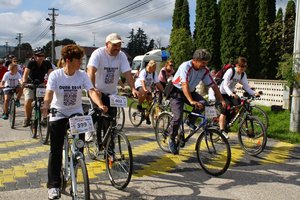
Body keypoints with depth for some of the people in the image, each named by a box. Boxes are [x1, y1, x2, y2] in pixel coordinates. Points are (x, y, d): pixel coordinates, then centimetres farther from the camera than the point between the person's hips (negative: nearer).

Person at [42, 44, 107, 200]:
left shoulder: (82, 75, -8)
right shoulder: (55, 75, -13)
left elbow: (91, 91, -19)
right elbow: (49, 93, -24)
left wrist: (100, 105, -37)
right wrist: (46, 106, -46)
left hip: (76, 113, 2)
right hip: (58, 115, -2)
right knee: (56, 150, -3)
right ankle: (53, 185, 5)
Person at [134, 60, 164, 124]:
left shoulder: (154, 74, -6)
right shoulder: (143, 72, -21)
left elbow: (158, 83, -9)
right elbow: (142, 81, -35)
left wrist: (163, 91, -19)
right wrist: (145, 89, -51)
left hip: (148, 87, 6)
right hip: (139, 85, -6)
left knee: (150, 101, -6)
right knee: (144, 93, -39)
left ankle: (147, 117, 10)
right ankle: (139, 105, -15)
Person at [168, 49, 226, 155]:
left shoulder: (204, 70, -10)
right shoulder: (186, 66, -27)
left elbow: (213, 85, -8)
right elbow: (184, 85, -39)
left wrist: (222, 101, -17)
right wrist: (191, 101, -51)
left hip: (190, 91, 6)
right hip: (177, 91, -5)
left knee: (203, 103, -22)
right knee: (178, 117, -18)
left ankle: (191, 121, 2)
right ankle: (171, 140, 3)